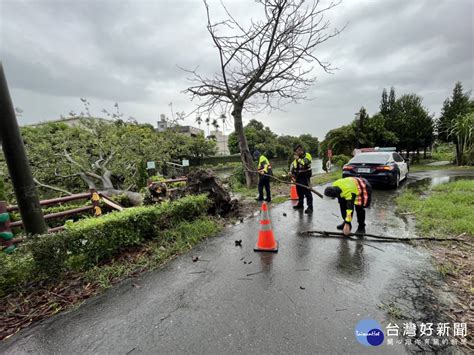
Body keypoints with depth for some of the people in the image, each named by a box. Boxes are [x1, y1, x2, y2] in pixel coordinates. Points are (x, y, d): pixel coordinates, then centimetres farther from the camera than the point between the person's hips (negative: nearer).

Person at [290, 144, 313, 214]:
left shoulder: (307, 155, -10)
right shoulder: (297, 157, 14)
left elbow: (304, 163, -28)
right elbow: (293, 164, 22)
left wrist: (298, 158, -17)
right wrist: (292, 172, 9)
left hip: (305, 177, -8)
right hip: (298, 177, 8)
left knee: (307, 192, -7)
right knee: (299, 191, 15)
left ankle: (310, 207, -2)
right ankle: (300, 204, 29)